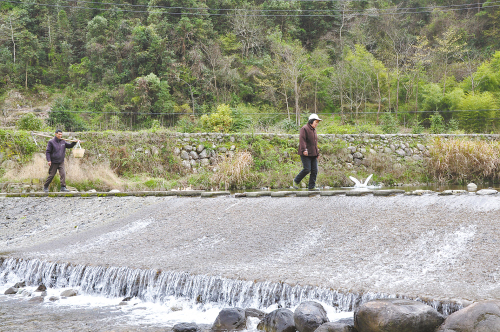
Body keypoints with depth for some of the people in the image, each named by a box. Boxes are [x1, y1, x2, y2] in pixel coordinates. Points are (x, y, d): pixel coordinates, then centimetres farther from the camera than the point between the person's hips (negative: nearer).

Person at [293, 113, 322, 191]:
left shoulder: (314, 130, 22)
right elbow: (302, 140, -17)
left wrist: (317, 153, 24)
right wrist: (304, 149, -28)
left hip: (313, 154, 8)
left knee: (314, 170, 0)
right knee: (307, 169, -12)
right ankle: (296, 181, 6)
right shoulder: (304, 129, -6)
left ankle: (312, 186, 3)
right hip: (306, 154, -8)